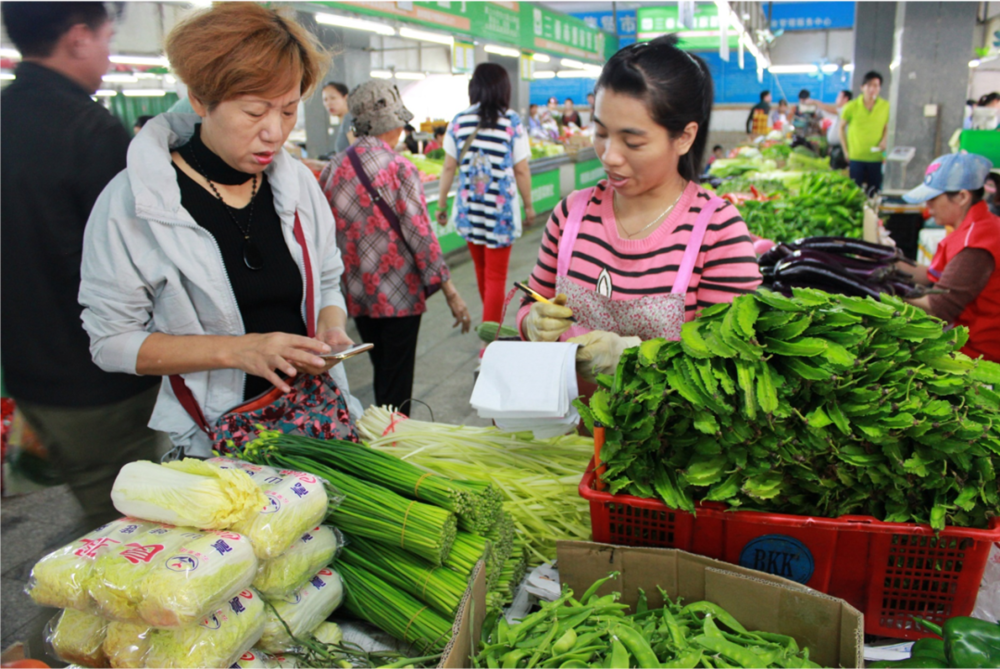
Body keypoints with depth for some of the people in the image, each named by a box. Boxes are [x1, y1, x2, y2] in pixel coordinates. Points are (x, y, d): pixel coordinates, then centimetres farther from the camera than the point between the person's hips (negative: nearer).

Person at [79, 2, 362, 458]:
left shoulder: (298, 182, 4)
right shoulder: (131, 202, -10)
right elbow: (111, 341, -9)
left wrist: (331, 330, -7)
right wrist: (237, 349, -19)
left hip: (319, 409, 4)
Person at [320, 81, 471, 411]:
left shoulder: (332, 169, 1)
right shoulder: (399, 169, -14)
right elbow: (419, 234, -16)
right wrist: (450, 291, -11)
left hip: (357, 294, 6)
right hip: (399, 295, -6)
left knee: (381, 374, 22)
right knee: (397, 384, 5)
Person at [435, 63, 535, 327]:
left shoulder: (459, 122, 0)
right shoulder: (512, 122, -8)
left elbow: (449, 168, 3)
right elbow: (521, 171, -6)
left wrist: (441, 205, 13)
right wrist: (528, 205, 8)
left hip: (469, 210, 4)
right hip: (500, 212, -3)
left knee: (482, 271, 21)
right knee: (496, 276, 4)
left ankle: (491, 324, 39)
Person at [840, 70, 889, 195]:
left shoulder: (885, 106, -2)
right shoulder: (851, 107, -5)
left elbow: (887, 127, 11)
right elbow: (842, 127, 5)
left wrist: (884, 141, -9)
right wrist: (846, 150, 1)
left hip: (876, 157, 1)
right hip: (856, 157, -1)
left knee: (874, 193, 6)